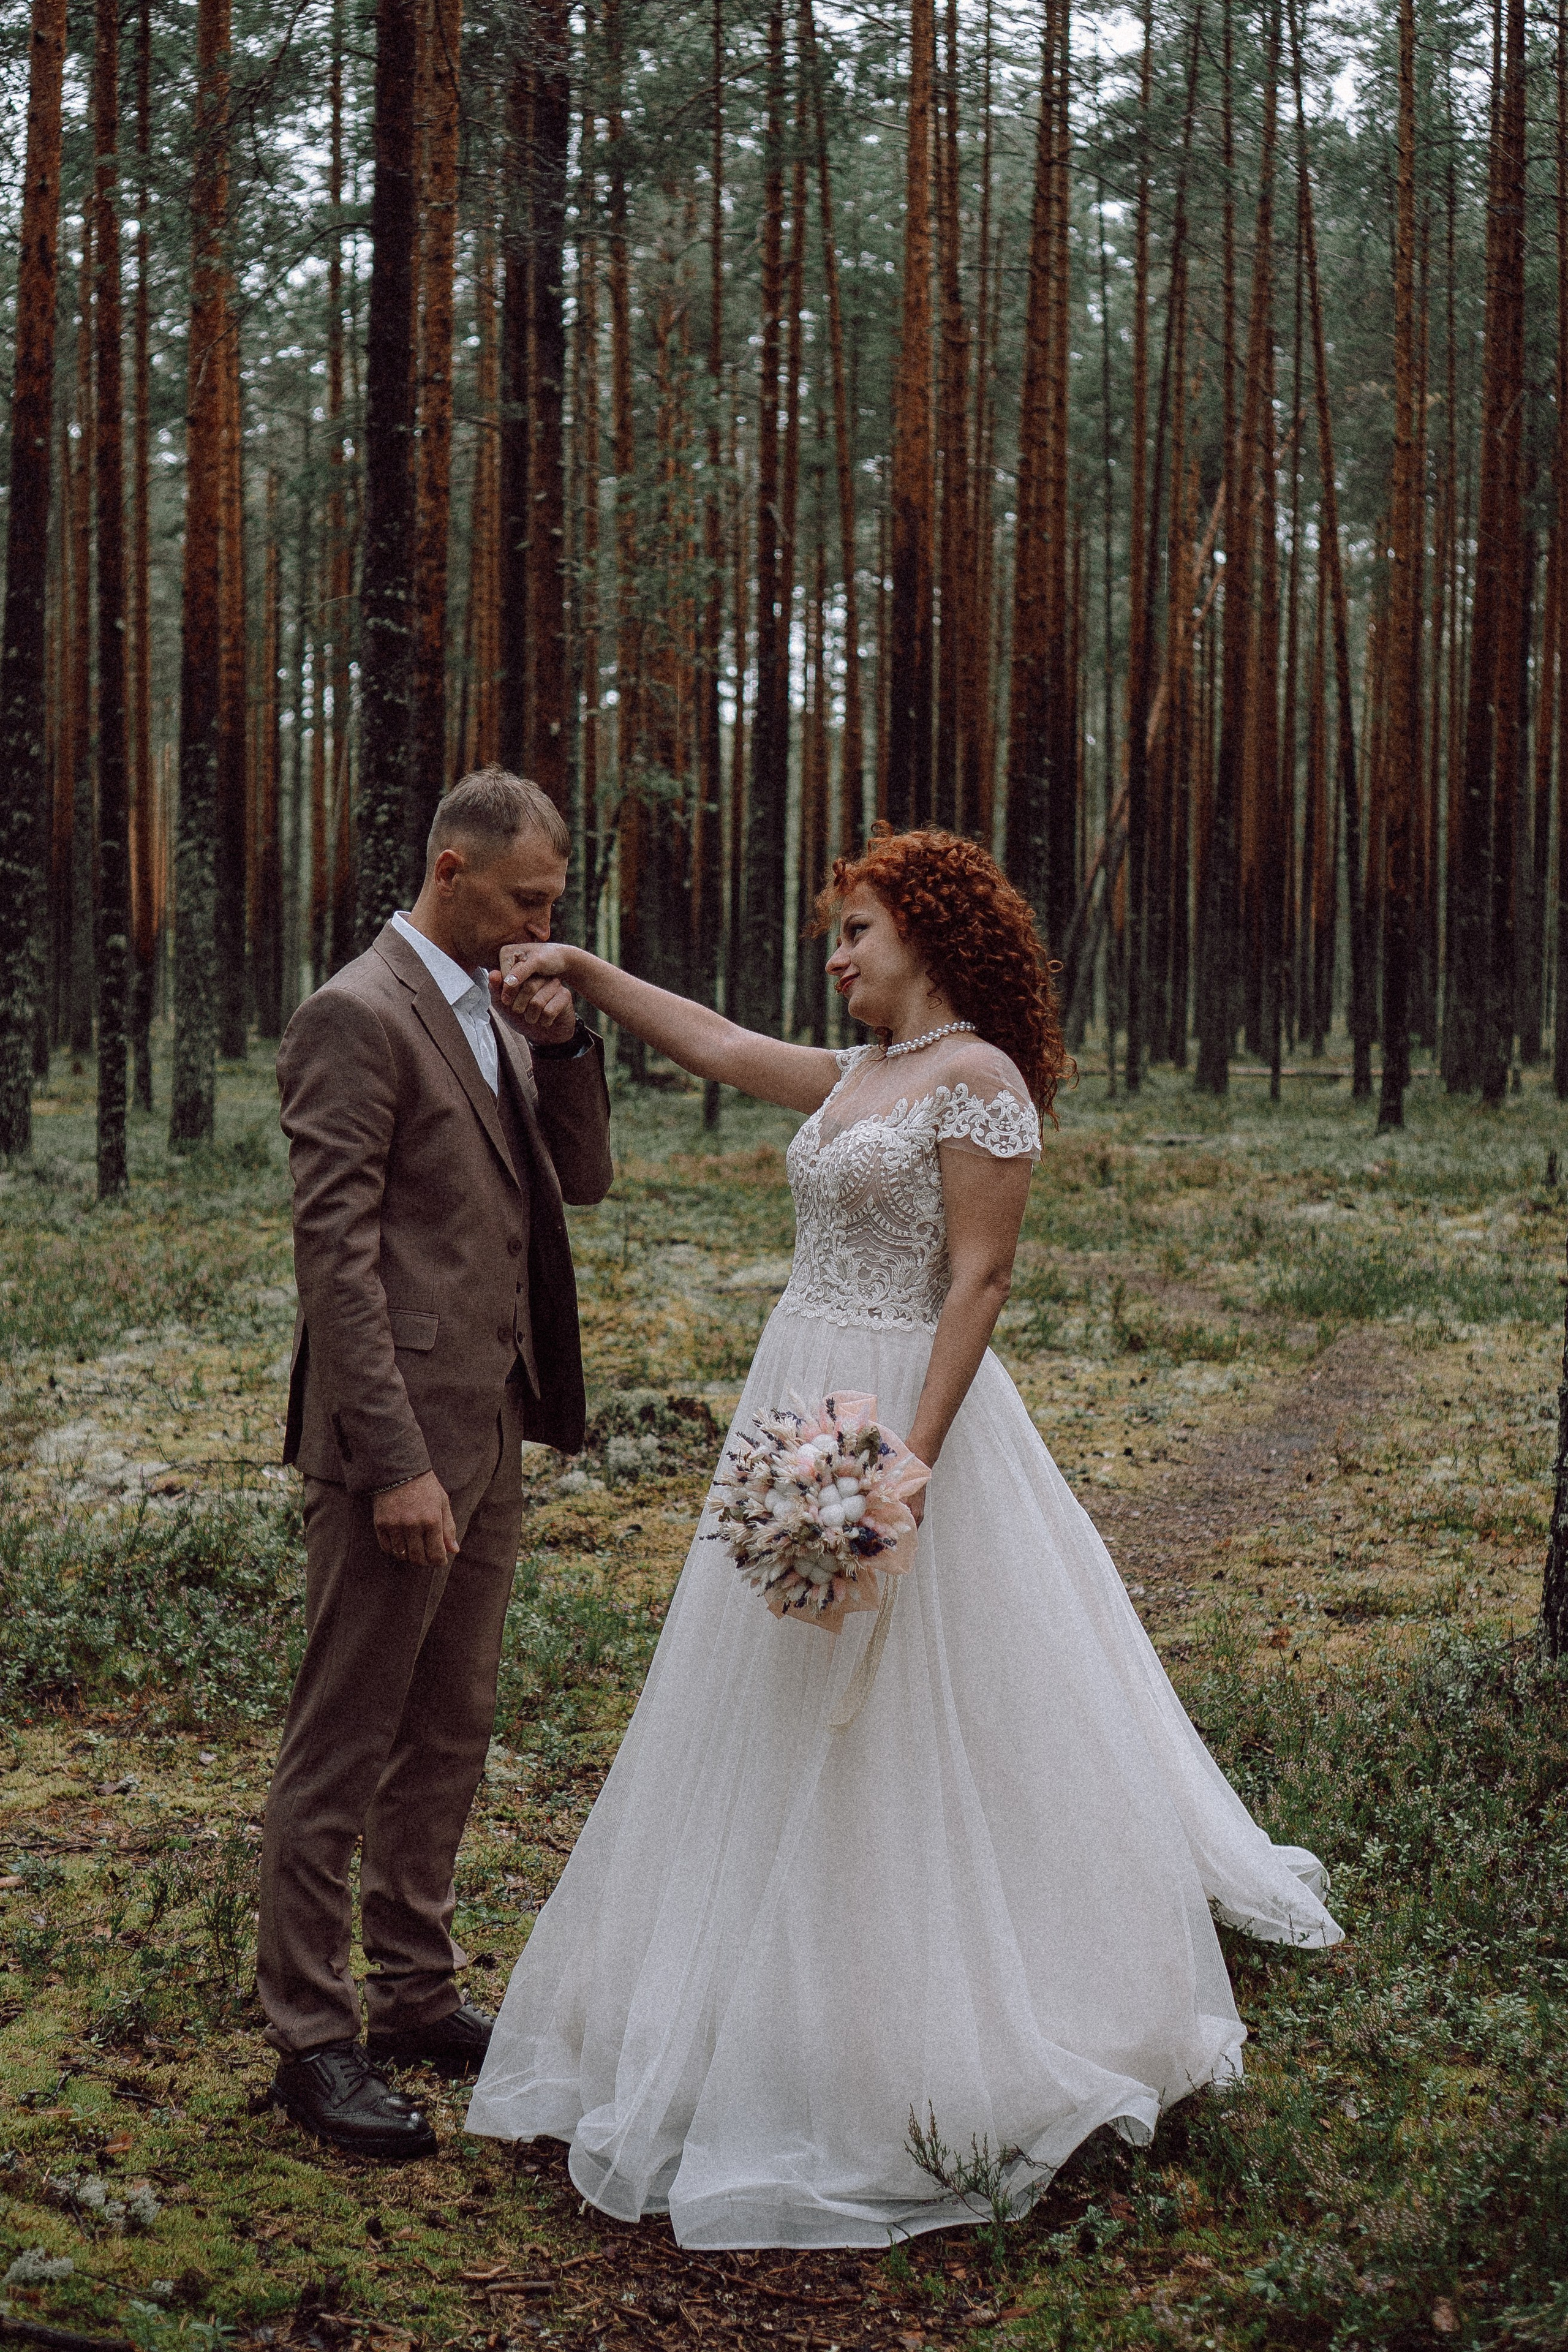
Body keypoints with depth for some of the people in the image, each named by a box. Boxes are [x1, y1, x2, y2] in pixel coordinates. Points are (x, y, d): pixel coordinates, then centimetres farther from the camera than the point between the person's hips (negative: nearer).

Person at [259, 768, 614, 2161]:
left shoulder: (497, 1015, 13)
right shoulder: (359, 1017, -14)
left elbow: (585, 1182, 14)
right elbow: (335, 1253, -19)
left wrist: (564, 1045, -3)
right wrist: (394, 1463, -23)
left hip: (490, 1432, 9)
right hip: (401, 1439, -9)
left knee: (448, 1732, 17)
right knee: (344, 1746, 1)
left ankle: (417, 1993, 30)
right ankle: (314, 2041, 11)